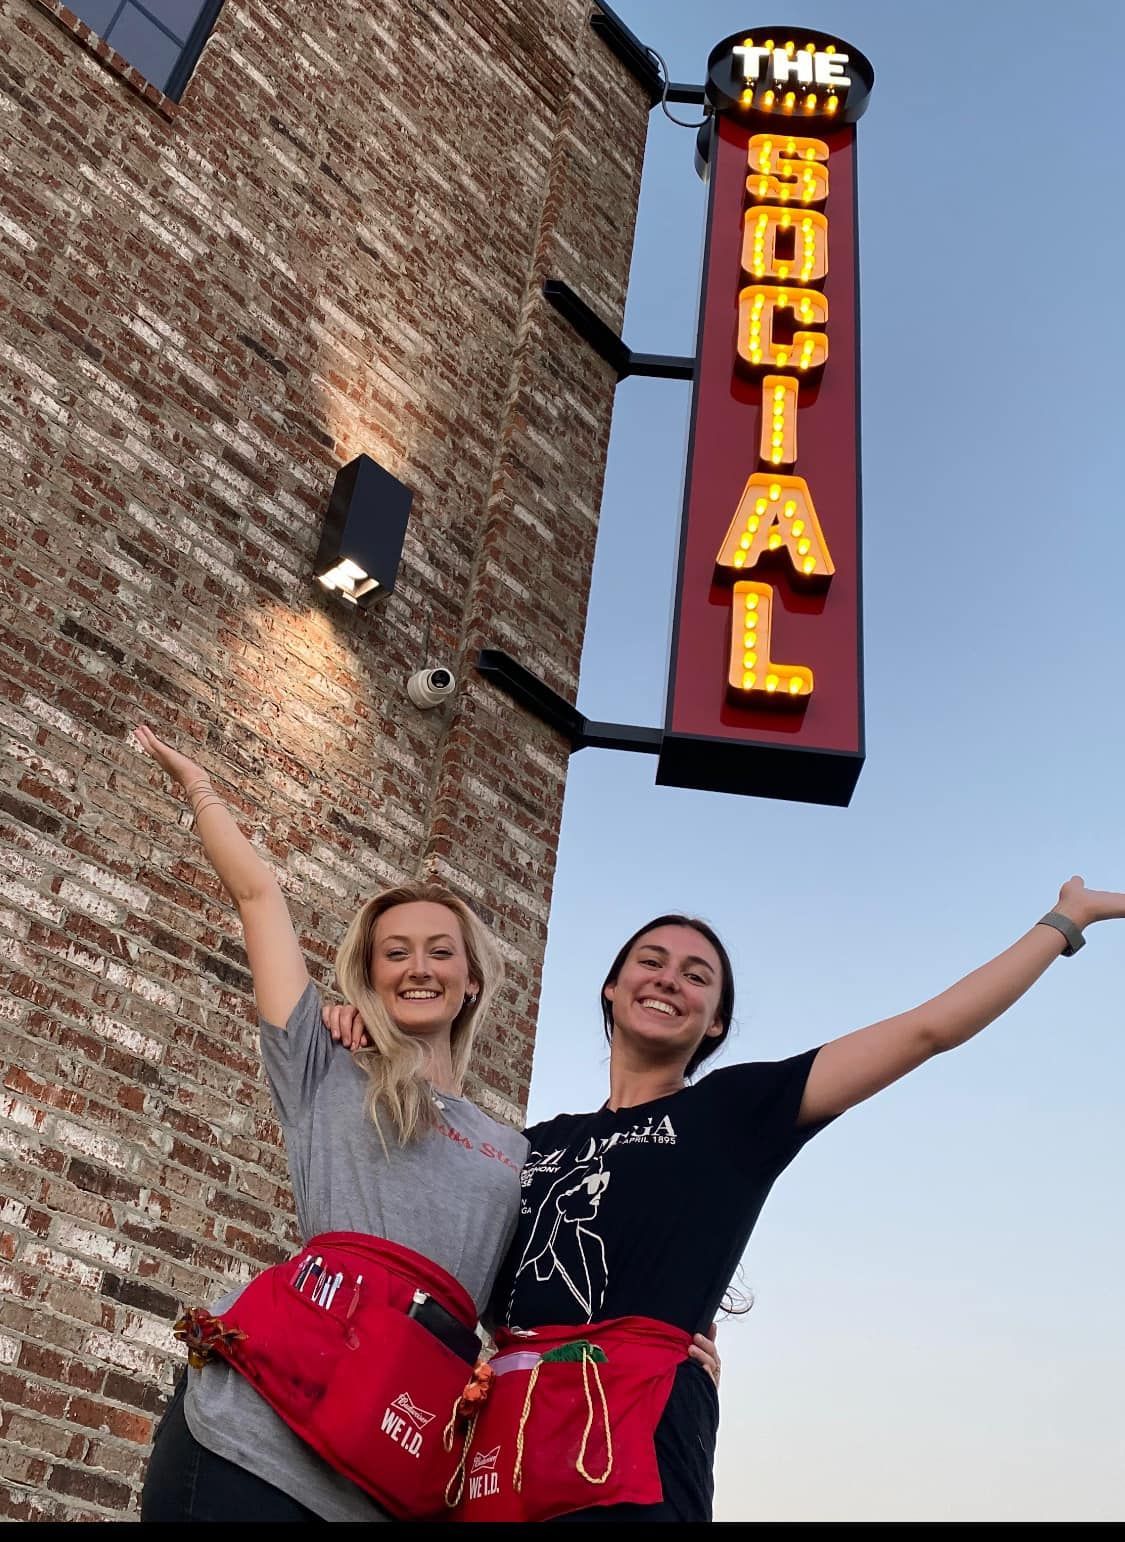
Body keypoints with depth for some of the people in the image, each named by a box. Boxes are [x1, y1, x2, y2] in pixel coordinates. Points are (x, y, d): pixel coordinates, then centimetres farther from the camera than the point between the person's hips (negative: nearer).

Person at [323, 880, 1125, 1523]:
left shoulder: (734, 1110, 10)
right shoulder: (539, 1142, 21)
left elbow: (929, 1027, 9)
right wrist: (368, 1046, 18)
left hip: (635, 1427, -4)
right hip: (502, 1425, 4)